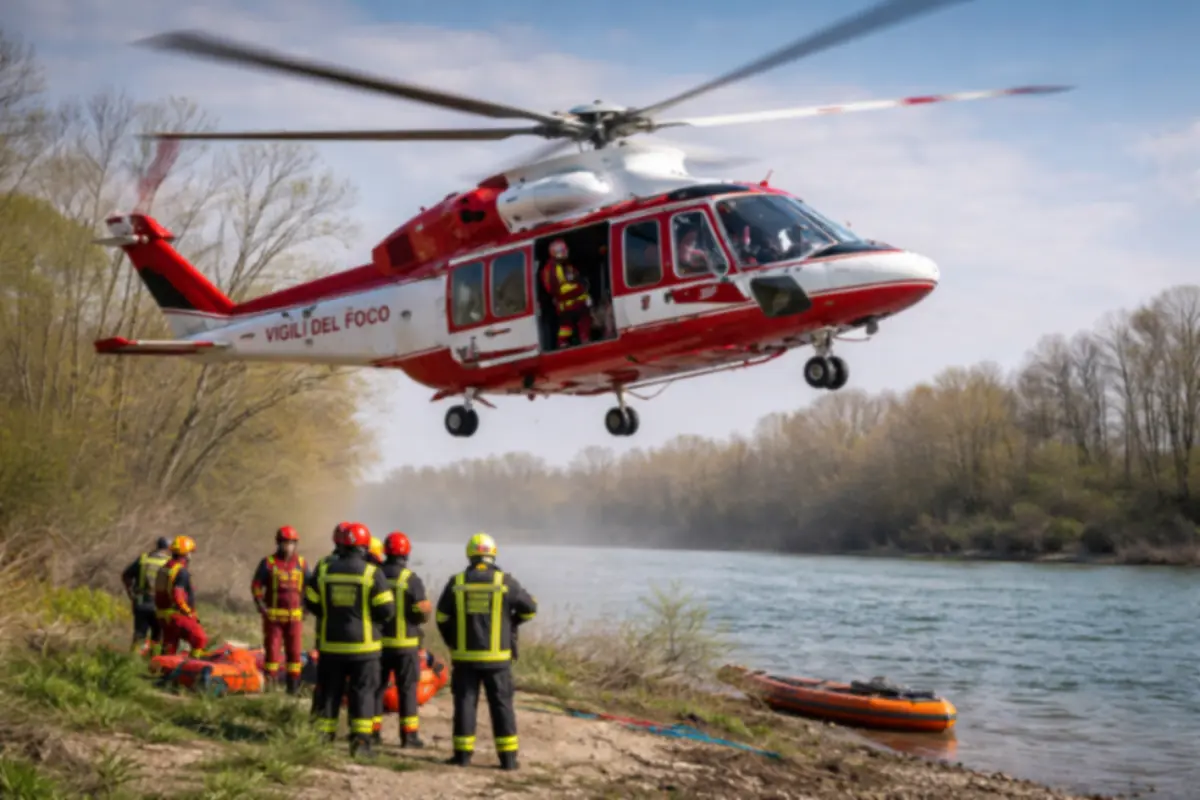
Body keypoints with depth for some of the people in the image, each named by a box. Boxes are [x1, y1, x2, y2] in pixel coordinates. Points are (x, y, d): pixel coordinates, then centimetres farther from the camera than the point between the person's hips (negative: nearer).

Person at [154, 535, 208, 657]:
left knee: (169, 649, 15)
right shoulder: (181, 571, -17)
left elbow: (159, 593, 18)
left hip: (163, 615, 9)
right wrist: (189, 612, -15)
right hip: (177, 615, -9)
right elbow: (177, 596, -25)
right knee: (200, 639, -7)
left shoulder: (164, 568, 13)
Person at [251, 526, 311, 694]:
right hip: (273, 615, -2)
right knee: (272, 649, -3)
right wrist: (261, 607, -7)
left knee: (294, 651, 3)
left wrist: (305, 608, 5)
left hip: (295, 616, 2)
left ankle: (293, 685, 11)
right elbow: (256, 586, 2)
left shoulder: (301, 563, 7)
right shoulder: (268, 563, 0)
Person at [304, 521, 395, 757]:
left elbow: (311, 603, 5)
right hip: (363, 645, -3)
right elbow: (386, 610, -10)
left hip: (331, 644, 3)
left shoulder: (324, 570, 0)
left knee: (329, 692, 12)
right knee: (362, 693, 4)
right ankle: (360, 740, 0)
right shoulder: (372, 573, -9)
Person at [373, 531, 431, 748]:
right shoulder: (411, 579, -12)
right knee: (407, 689, 4)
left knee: (377, 686, 13)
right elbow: (423, 613, -12)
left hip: (378, 641, 3)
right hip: (405, 644, -3)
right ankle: (409, 734, 3)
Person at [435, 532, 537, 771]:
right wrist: (511, 622, 21)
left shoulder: (456, 582, -1)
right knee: (501, 705, 5)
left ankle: (463, 753, 10)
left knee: (465, 703, 9)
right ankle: (508, 757, 4)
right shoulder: (505, 581, -4)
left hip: (464, 656, 1)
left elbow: (442, 617, 6)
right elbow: (530, 608, 4)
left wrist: (452, 642, 20)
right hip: (497, 657, -1)